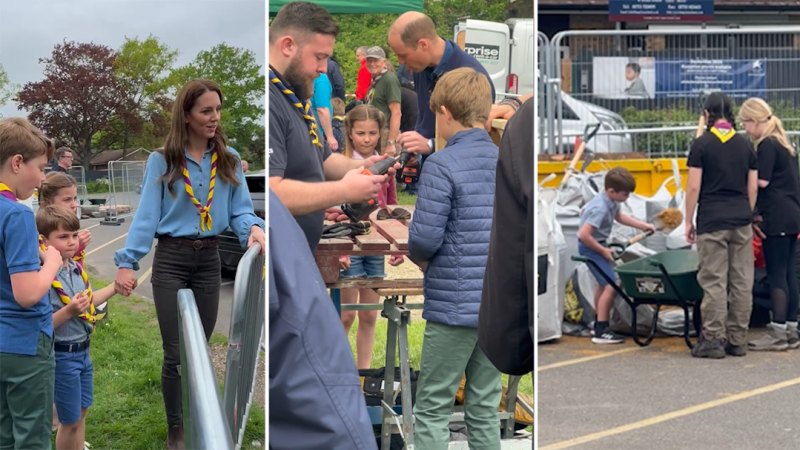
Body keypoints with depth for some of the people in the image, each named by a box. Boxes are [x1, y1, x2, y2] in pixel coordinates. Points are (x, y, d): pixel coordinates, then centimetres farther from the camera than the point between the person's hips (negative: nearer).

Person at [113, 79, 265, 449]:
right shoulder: (161, 161, -4)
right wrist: (127, 261, -14)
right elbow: (146, 214, -7)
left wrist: (253, 228, -21)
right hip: (171, 259, -3)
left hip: (209, 259, 3)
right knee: (176, 351, -1)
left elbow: (240, 209, 2)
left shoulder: (229, 160, 4)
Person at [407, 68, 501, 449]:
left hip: (454, 304, -6)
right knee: (485, 408, 12)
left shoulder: (441, 165, -13)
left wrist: (419, 258, 5)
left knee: (432, 410, 2)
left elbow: (424, 238, -15)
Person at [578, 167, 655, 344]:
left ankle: (599, 324, 39)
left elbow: (619, 216, 22)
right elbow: (584, 235, -32)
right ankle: (601, 331, -12)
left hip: (598, 245, 11)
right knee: (611, 285, -15)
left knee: (603, 283, 24)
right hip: (590, 248, -11)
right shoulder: (600, 208, -29)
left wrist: (644, 225, 17)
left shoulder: (611, 200, 0)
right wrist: (603, 250, -20)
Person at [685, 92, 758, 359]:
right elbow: (752, 188, 10)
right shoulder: (745, 145, 9)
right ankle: (737, 341, 10)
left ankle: (713, 340, -3)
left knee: (714, 282, -3)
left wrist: (688, 221, 2)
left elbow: (693, 187, -6)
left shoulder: (702, 144, -4)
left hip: (712, 222, -4)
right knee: (742, 282, 6)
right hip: (741, 221, 4)